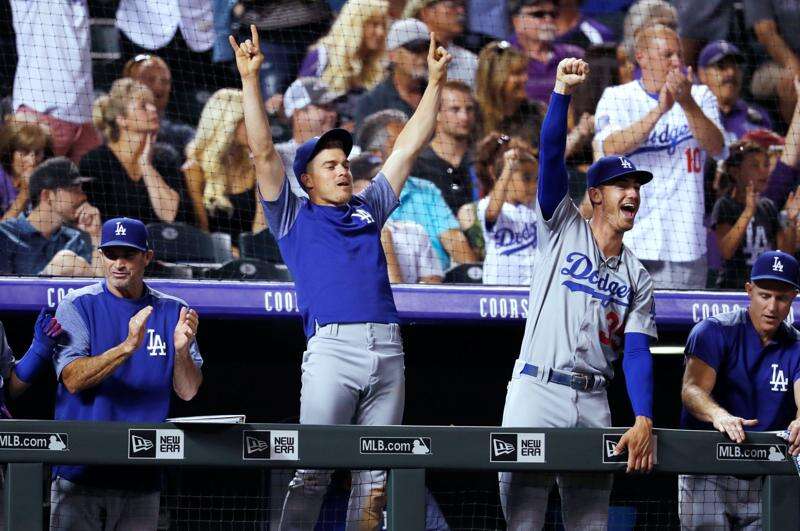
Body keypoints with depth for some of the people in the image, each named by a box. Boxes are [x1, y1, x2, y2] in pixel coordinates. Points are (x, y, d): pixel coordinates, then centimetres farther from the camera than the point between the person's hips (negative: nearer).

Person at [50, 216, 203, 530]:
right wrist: (127, 347, -24)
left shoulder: (171, 312, 8)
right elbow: (72, 380, -12)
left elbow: (187, 392, 1)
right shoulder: (78, 305, 1)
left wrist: (181, 350, -19)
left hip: (142, 477, 2)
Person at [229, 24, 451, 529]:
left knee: (374, 479, 3)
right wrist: (250, 79, -4)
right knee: (313, 473, -11)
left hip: (388, 350, 5)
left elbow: (409, 146, 27)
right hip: (332, 349, -5)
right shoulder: (294, 215, 14)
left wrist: (436, 80, 24)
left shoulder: (368, 208, 26)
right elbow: (264, 152, 4)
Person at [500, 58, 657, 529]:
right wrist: (562, 93, -23)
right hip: (537, 389, -4)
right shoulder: (563, 229, 6)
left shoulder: (637, 276, 14)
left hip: (593, 402, 4)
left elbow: (637, 352, 4)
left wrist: (644, 420, -11)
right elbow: (551, 155, -8)